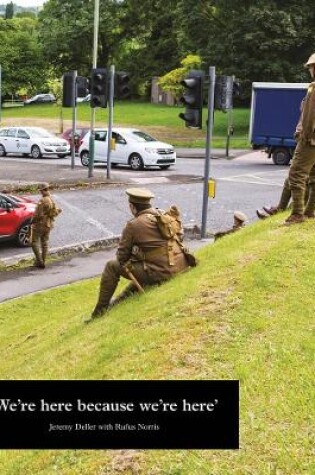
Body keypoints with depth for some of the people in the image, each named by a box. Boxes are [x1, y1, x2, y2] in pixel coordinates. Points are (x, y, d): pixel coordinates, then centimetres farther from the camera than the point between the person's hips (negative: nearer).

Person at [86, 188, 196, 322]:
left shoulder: (134, 225, -7)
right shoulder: (169, 216, 10)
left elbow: (122, 256, 0)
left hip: (160, 273, -7)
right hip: (181, 267, 7)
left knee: (112, 267, 8)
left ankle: (99, 312, 16)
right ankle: (121, 300, 43)